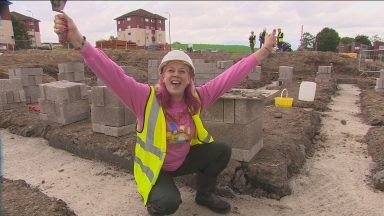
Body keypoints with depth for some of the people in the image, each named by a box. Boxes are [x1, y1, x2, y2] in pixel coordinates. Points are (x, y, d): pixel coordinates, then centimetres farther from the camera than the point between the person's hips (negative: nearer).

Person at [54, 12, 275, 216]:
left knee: (222, 150, -9)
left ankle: (205, 194, 18)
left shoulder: (197, 97, -12)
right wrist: (78, 40, -48)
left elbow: (231, 75, -11)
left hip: (184, 160, 5)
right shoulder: (147, 98, -24)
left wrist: (264, 50, -9)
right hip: (155, 167, -4)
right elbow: (113, 75, -36)